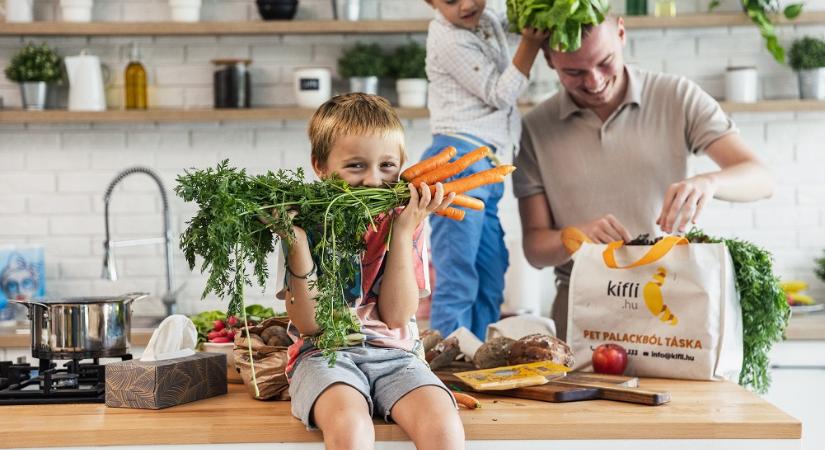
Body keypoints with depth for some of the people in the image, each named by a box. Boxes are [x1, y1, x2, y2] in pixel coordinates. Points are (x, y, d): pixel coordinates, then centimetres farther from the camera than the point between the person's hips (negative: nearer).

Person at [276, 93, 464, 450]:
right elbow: (308, 324, -7)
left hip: (394, 354, 2)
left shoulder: (404, 222, 3)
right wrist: (298, 245, -20)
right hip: (325, 353, -2)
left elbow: (396, 316, -4)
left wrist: (402, 232, -11)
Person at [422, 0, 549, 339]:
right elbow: (501, 94, -10)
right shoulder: (449, 41, -12)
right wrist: (530, 43, -13)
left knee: (490, 282, 12)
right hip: (459, 160, -10)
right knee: (458, 278, -11)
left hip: (486, 167, 10)